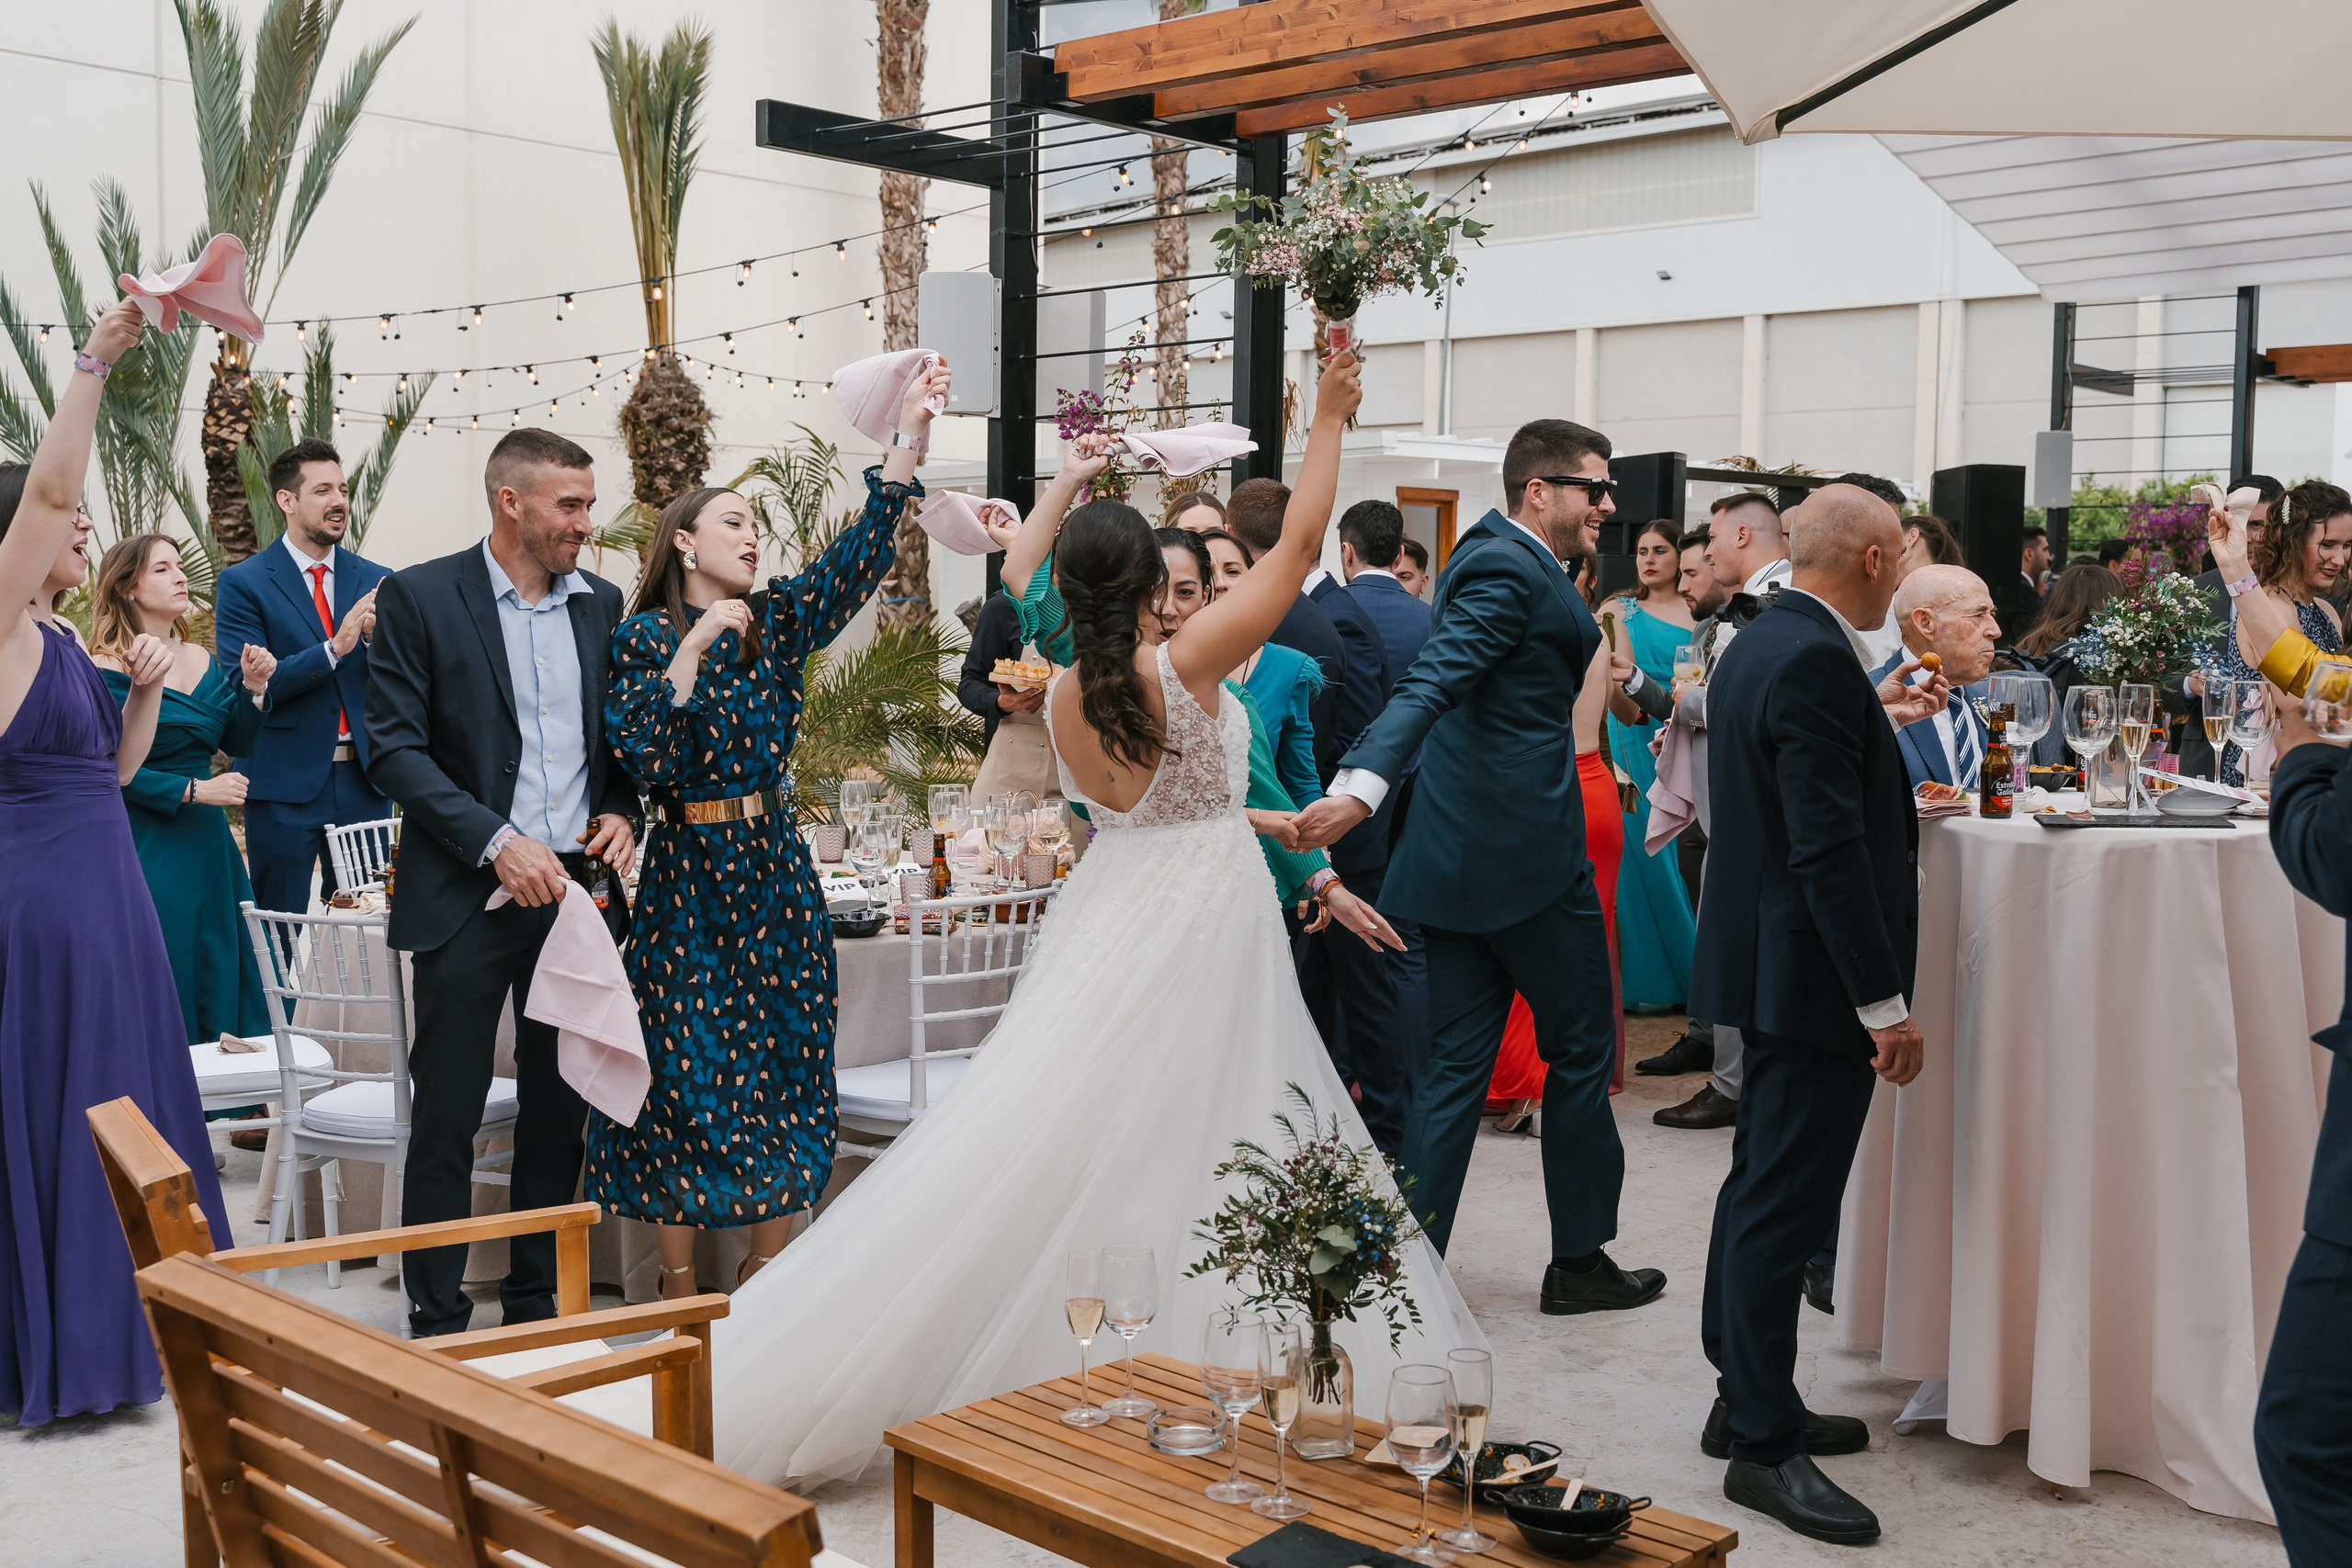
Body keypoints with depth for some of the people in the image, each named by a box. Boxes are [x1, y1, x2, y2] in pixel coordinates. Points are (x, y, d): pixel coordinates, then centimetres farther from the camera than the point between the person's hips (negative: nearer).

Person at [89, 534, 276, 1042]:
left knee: (224, 979, 10)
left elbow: (236, 741, 12)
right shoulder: (109, 671, -12)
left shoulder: (199, 660, 10)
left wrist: (253, 686, -3)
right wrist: (194, 791, -18)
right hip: (146, 844, -7)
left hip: (206, 840, 7)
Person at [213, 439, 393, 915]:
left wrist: (381, 638, -15)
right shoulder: (243, 583, -2)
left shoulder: (376, 583, 8)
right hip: (284, 784, -3)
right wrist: (333, 649, -20)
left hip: (363, 784, 3)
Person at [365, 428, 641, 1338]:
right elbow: (395, 748, -9)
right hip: (469, 897, -4)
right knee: (446, 1120, 1)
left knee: (560, 1112, 12)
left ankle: (538, 1306, 25)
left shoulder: (602, 604, 10)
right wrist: (498, 842, -17)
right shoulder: (420, 597, -4)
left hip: (577, 889, 5)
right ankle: (437, 1323, 13)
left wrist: (622, 812, 0)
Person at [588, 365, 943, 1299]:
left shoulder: (776, 621, 8)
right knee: (686, 1076, 0)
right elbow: (642, 756, -16)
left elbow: (857, 561, -8)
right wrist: (694, 647, -20)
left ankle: (767, 1280, 16)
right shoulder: (644, 636, -3)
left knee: (786, 1070, 6)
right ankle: (679, 1294, 12)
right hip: (689, 879, -4)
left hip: (776, 874, 4)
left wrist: (910, 442, -18)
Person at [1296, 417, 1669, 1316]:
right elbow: (1432, 681, -29)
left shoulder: (1489, 553, 16)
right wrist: (1362, 785, -39)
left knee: (1456, 1064, 9)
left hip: (1459, 850, 9)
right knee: (1580, 1046, 7)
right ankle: (1579, 1260, 19)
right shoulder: (1510, 570, -14)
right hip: (1523, 847, -9)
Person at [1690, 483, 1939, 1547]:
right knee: (1782, 1208, -3)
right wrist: (1886, 1005, -21)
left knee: (1762, 1190, 18)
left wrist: (1882, 721, 29)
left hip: (1766, 965, 11)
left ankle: (1747, 1402, 30)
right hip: (1814, 976, -11)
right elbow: (1830, 851, -25)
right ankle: (1763, 1446, 6)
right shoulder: (1816, 662, -21)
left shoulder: (1760, 645, 11)